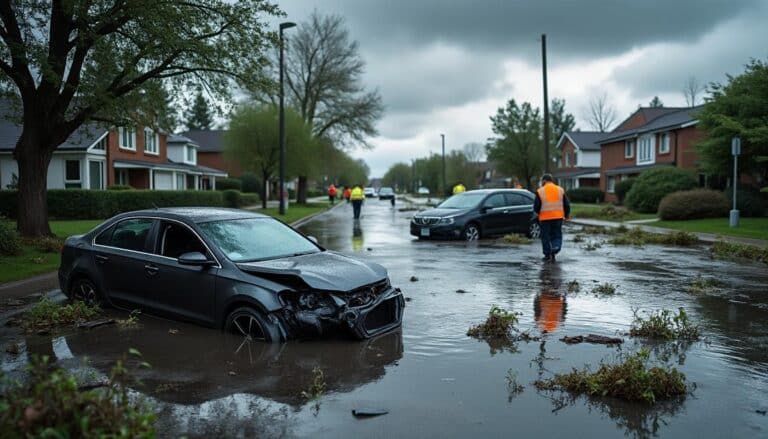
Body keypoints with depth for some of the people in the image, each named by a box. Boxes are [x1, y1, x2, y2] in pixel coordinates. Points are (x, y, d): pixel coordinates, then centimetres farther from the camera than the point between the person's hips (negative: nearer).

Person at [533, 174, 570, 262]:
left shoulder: (540, 191, -6)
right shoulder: (560, 190, 5)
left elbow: (536, 207, -6)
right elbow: (566, 204, 6)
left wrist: (539, 212, 16)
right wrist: (567, 215, 22)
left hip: (545, 218, -2)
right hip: (558, 217, 2)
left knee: (546, 237, 9)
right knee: (557, 235, 12)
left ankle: (547, 255, 15)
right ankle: (555, 249, -13)